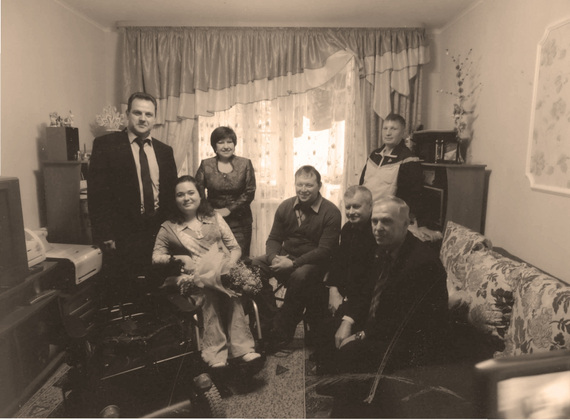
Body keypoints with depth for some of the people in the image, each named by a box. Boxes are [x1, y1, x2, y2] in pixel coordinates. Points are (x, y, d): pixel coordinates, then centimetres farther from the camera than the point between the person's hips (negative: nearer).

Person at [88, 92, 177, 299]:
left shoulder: (165, 151, 11)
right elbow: (97, 193, -6)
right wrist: (105, 236, -11)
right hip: (122, 237, -3)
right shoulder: (105, 145, -2)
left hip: (159, 234, 4)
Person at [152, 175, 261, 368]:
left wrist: (229, 264, -8)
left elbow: (235, 247, 13)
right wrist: (178, 258, -7)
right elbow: (156, 258, 12)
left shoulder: (214, 217, 17)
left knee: (225, 288, -34)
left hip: (223, 272, 1)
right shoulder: (169, 228, 14)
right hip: (195, 278, -1)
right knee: (211, 290, -35)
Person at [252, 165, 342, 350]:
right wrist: (274, 258, -15)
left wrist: (293, 263, -25)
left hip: (315, 261, -4)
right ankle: (269, 322, -13)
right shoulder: (285, 207, 5)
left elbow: (325, 250, -16)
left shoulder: (331, 212, -10)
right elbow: (273, 238, 9)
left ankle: (281, 331, -19)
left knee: (300, 276, -37)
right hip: (285, 256, 5)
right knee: (255, 266, -19)